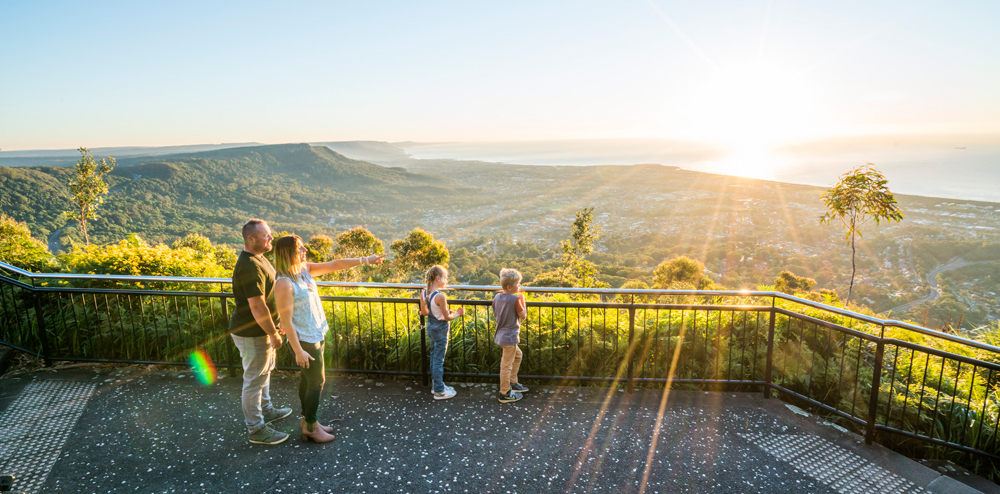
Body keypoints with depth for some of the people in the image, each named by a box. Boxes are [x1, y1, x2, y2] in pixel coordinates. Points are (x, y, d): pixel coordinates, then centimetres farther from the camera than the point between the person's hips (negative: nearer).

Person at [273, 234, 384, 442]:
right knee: (317, 382, 4)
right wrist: (298, 351, -20)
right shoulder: (284, 284, -24)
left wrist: (365, 260, 2)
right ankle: (310, 427, 23)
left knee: (308, 379, 20)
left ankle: (307, 421, 35)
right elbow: (286, 320, -22)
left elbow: (335, 265, 5)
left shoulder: (305, 269, 0)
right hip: (305, 340, -8)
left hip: (316, 336, 8)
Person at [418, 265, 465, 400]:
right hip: (440, 329, -8)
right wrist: (457, 314, 0)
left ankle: (436, 385, 33)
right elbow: (447, 317, -18)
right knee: (439, 360, 3)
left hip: (431, 327, 8)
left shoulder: (424, 293, -3)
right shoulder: (440, 296, -26)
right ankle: (439, 391, 14)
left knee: (434, 357, 19)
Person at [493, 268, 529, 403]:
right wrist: (522, 300, -4)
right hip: (510, 337, -9)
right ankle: (504, 394, 13)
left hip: (501, 335, 9)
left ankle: (513, 383, 36)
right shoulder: (515, 299, -21)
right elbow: (523, 316, -12)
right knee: (506, 365, 2)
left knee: (517, 355, 27)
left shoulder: (497, 297, 1)